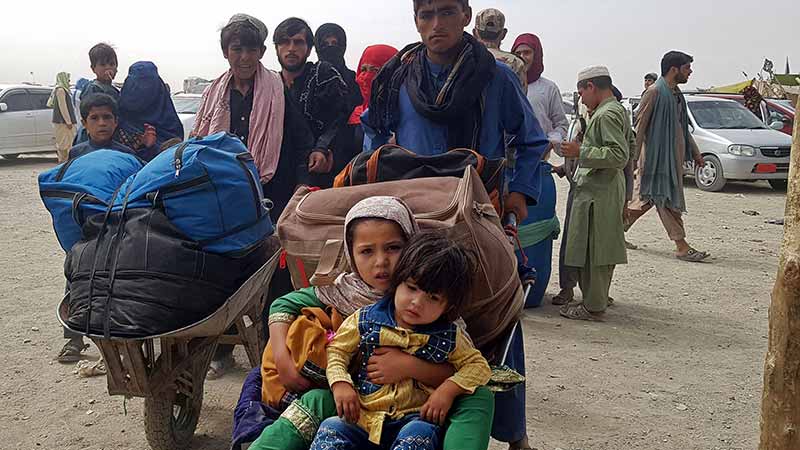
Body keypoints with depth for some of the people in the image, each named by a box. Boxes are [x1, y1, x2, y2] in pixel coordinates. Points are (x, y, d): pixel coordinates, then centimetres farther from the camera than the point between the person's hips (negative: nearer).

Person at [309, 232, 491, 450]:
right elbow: (336, 350, 10)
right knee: (331, 429, -26)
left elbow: (479, 366, 8)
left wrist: (449, 389, -8)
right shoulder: (365, 320, 2)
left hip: (414, 419, -1)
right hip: (361, 417, 2)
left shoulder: (448, 338, 2)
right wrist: (340, 383, -8)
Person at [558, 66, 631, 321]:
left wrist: (580, 152, -18)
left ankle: (592, 307, 3)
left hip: (598, 194, -10)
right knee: (600, 251, 15)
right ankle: (597, 299, 24)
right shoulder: (617, 110, 17)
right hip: (604, 190, 10)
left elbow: (620, 155, -23)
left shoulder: (606, 114, -15)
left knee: (592, 250, -4)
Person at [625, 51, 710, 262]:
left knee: (647, 198, 12)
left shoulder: (676, 94, 16)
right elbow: (639, 125, -14)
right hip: (656, 155, -9)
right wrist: (634, 157, -17)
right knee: (667, 199, -6)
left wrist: (695, 152, 24)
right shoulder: (655, 92, -11)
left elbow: (682, 126, 25)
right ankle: (681, 246, -3)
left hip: (673, 156, 9)